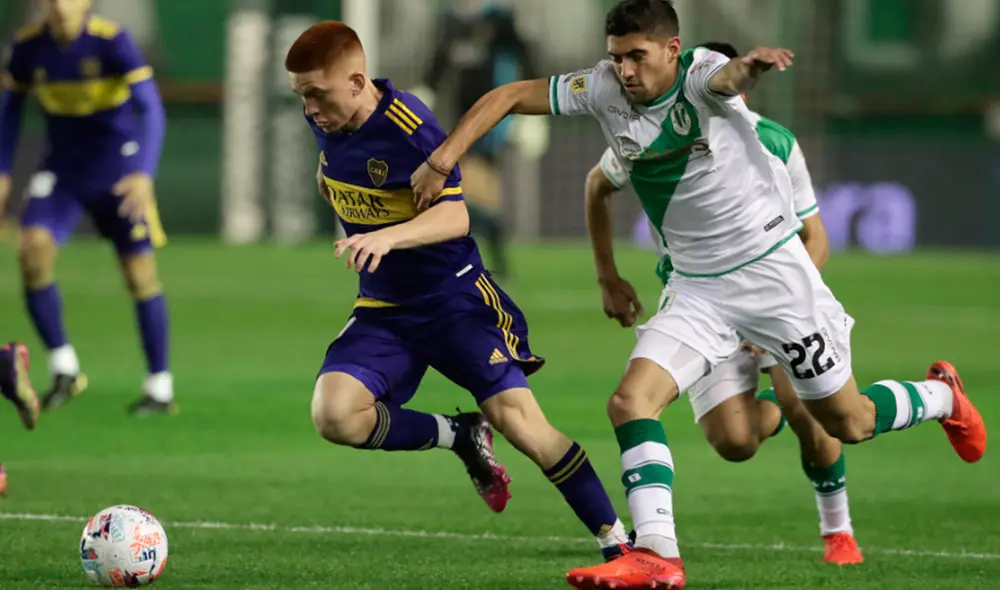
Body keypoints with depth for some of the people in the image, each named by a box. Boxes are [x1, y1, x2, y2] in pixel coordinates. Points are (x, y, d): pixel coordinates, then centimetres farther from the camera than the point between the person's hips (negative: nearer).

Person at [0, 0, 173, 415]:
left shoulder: (112, 42, -20)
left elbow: (150, 108, -24)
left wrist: (144, 174, -36)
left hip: (119, 172, -3)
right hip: (62, 170, 3)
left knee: (139, 272, -2)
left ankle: (160, 387, 11)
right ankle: (63, 370, -5)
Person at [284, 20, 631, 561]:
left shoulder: (409, 129, -22)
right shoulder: (326, 122, -1)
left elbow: (454, 216, -30)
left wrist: (389, 237, -46)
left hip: (454, 296, -6)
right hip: (382, 309, 6)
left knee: (517, 418, -17)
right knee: (334, 414, -20)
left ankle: (617, 541, -2)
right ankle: (463, 438, 4)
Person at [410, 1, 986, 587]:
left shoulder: (699, 74, -21)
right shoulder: (606, 89, -7)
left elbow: (728, 77, -46)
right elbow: (509, 96, -1)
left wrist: (748, 69, -70)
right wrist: (443, 160, -12)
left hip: (771, 268, -5)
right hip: (696, 288, 5)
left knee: (847, 422, 8)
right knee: (631, 401, -18)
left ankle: (942, 396, 39)